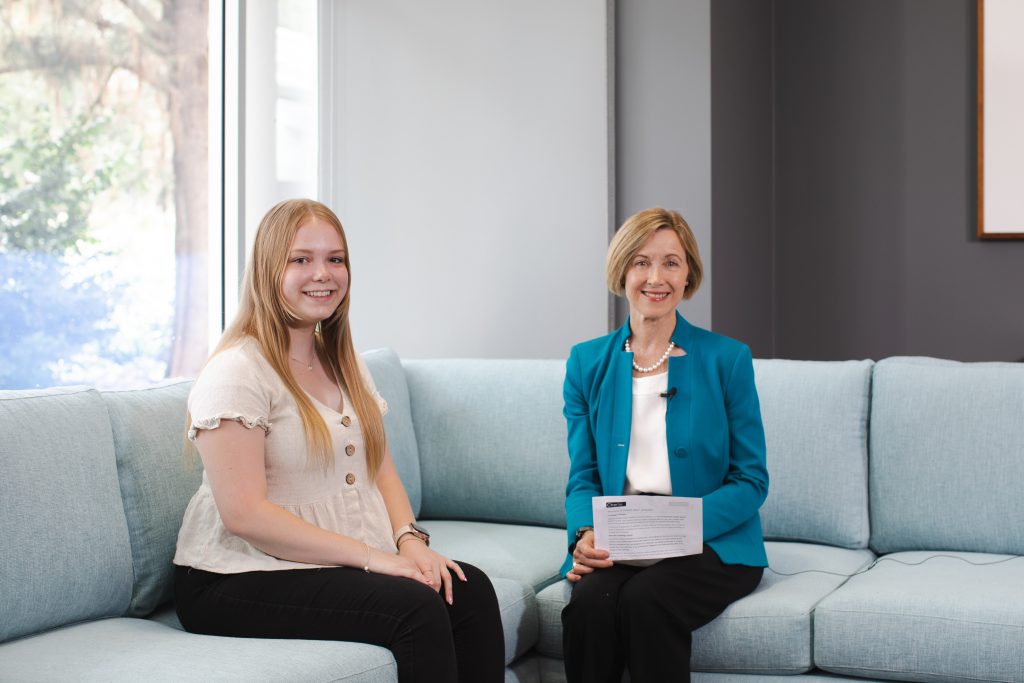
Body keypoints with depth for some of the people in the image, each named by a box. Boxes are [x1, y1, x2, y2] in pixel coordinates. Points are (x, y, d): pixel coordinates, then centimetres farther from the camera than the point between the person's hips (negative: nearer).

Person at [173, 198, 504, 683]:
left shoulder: (342, 364, 16)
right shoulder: (237, 370, -10)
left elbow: (380, 470, 13)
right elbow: (244, 514, -18)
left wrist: (409, 539, -9)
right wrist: (371, 555, -20)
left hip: (342, 566, 7)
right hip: (241, 582, -7)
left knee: (471, 589, -18)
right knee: (416, 607, -28)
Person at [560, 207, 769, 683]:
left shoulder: (727, 360, 2)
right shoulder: (588, 363, 10)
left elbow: (751, 482, 0)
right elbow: (583, 476, 10)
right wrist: (587, 533, -13)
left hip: (712, 543, -2)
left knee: (645, 600, -33)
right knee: (589, 602, -31)